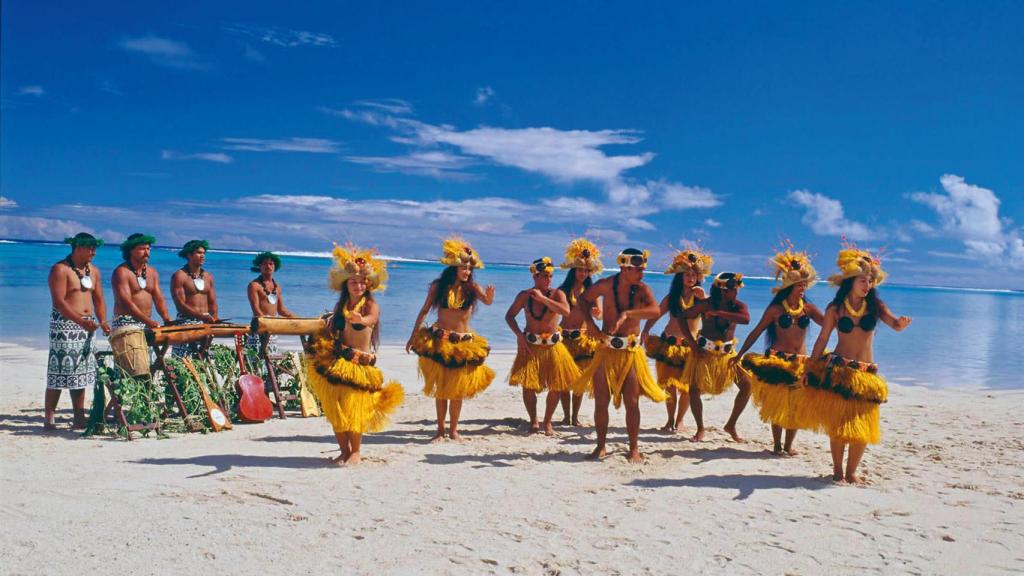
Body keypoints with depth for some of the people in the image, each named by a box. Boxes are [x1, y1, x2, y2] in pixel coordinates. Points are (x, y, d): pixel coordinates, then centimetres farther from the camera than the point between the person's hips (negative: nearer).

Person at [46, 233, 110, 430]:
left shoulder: (94, 271, 14)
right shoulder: (60, 269, -8)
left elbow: (98, 299, 16)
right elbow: (59, 301, -16)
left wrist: (103, 322, 0)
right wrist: (81, 321, -26)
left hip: (87, 326, 7)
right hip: (64, 325, -7)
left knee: (82, 374, 8)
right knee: (59, 374, -7)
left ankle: (79, 418, 12)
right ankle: (48, 419, -1)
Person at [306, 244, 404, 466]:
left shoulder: (371, 305, -9)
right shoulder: (341, 306, 8)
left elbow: (370, 319, -32)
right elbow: (331, 331, 8)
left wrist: (360, 320, -54)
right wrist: (328, 324, -13)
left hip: (362, 363, -5)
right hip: (337, 361, 5)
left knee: (354, 409, -4)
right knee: (335, 410, 6)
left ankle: (355, 452, 16)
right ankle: (344, 451, 22)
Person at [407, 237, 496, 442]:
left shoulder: (472, 287, -5)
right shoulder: (438, 286, -4)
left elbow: (487, 301, -22)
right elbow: (424, 311, 3)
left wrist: (489, 297, -45)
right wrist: (413, 336, 2)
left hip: (464, 342, 0)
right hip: (439, 341, 0)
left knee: (458, 389, 7)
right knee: (441, 389, 5)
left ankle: (453, 430, 19)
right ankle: (440, 430, 16)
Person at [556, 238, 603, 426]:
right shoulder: (563, 290, -2)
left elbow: (599, 315, -3)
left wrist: (597, 312, -24)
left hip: (585, 337, 2)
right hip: (565, 337, -2)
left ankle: (575, 416, 12)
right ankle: (566, 416, 8)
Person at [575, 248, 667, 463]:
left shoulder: (642, 289, -9)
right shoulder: (606, 285, -7)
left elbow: (655, 310, -27)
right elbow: (584, 300, 10)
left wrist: (627, 313, -37)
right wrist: (590, 322, -3)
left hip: (631, 351, -1)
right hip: (607, 349, 1)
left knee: (632, 402, 1)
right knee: (601, 400, 4)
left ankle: (634, 449, 14)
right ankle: (601, 446, 20)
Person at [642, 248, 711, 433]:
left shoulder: (700, 296, 1)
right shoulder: (672, 297, 3)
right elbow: (655, 315, 0)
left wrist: (703, 299, -26)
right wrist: (644, 332, -13)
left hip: (691, 346, -1)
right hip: (670, 344, 1)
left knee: (686, 386, 1)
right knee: (669, 384, 2)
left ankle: (680, 420, 16)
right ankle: (670, 419, 17)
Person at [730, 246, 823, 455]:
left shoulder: (808, 308, 5)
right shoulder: (776, 309, -3)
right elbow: (756, 332, 0)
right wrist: (739, 355, -2)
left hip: (800, 362, 3)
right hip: (777, 360, -3)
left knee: (796, 406, 4)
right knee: (778, 404, -1)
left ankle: (788, 445, 17)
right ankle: (777, 445, 11)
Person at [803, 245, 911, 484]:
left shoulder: (875, 306, 3)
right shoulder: (835, 309, 0)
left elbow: (895, 324, -13)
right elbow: (822, 339, 3)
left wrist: (902, 323, -38)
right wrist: (810, 368, -1)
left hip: (865, 372, 2)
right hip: (837, 370, -2)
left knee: (862, 426, 2)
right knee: (838, 423, 0)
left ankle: (851, 471, 19)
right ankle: (837, 470, 16)